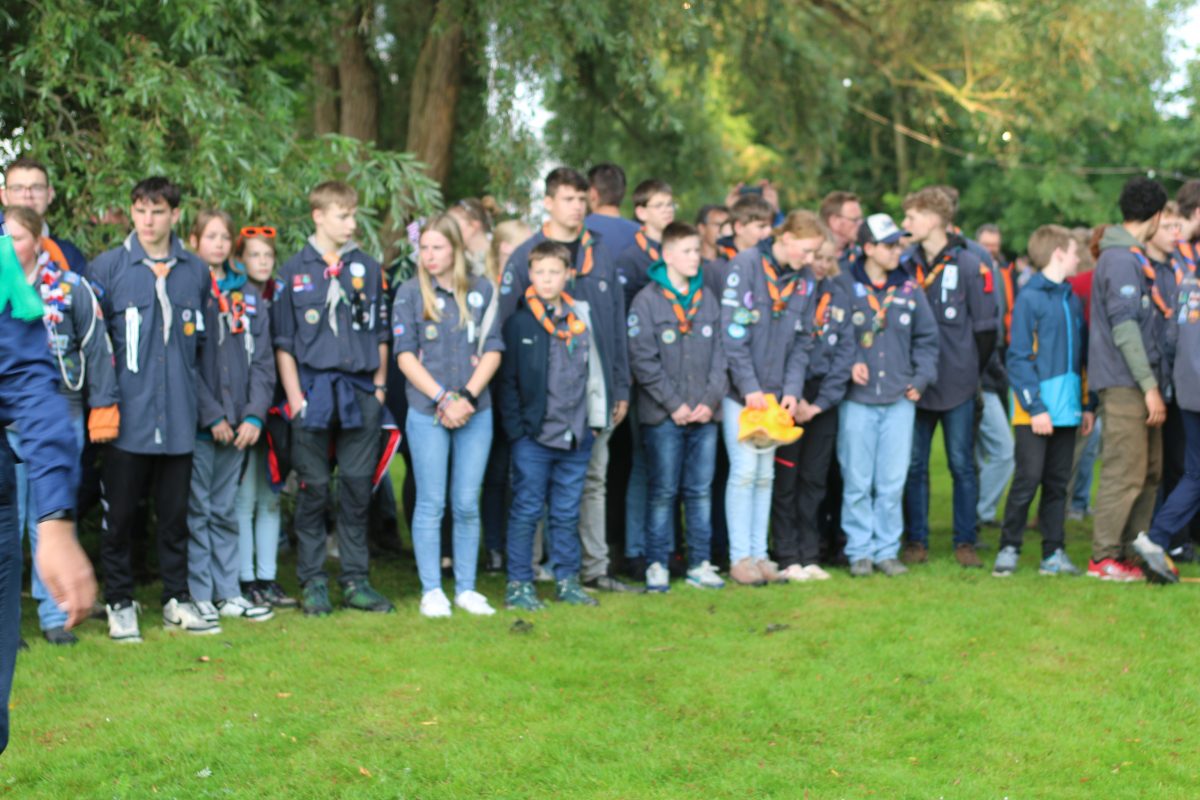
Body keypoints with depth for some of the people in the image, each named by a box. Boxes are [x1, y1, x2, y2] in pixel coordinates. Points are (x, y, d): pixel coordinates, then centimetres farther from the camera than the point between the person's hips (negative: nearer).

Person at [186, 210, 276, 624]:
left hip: (238, 425, 5)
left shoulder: (248, 295, 12)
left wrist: (255, 415, -3)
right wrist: (212, 416, -13)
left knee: (226, 511, 12)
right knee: (197, 511, 0)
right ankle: (199, 595, 6)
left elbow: (261, 360, 9)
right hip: (197, 424, -5)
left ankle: (229, 593, 16)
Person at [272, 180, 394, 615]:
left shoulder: (368, 269, 9)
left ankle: (356, 581, 13)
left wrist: (379, 385, 6)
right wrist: (295, 396, -6)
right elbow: (283, 341, 1)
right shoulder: (295, 271, 1)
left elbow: (380, 333, 13)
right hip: (314, 389, -2)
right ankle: (312, 582, 11)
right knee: (314, 489, 3)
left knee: (358, 488, 5)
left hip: (360, 391, 2)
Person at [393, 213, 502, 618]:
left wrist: (467, 397, -9)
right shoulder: (409, 292, 2)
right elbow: (405, 355, -3)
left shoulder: (481, 290, 7)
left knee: (468, 504, 5)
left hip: (476, 412, 2)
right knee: (431, 503, 1)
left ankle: (466, 588, 14)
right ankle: (431, 591, 8)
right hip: (427, 413, -2)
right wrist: (443, 399, -11)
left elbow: (493, 350, 3)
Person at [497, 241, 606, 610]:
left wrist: (598, 418, 10)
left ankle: (567, 580, 20)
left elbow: (596, 369, 14)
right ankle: (518, 584, 7)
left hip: (576, 437, 3)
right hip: (534, 437, -3)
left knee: (567, 513, 11)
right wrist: (515, 427, -6)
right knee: (526, 511, 1)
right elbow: (507, 381, 0)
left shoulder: (582, 318, 8)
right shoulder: (518, 323, -1)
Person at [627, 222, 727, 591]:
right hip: (663, 416, -4)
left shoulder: (707, 300, 11)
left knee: (700, 491, 8)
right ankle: (656, 565, 8)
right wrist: (674, 404, -12)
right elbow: (643, 360, -9)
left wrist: (711, 399, -3)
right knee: (663, 492, 0)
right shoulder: (647, 300, -4)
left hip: (704, 414, 4)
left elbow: (720, 354, 10)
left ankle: (700, 564, 15)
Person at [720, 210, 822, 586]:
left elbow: (802, 340, 8)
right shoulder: (745, 265, -10)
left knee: (765, 473, 7)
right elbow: (732, 332, -14)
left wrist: (792, 390, -4)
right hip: (740, 390, -5)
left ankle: (759, 554, 13)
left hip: (775, 393, 5)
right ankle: (739, 557, 1)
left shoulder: (805, 279, 6)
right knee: (745, 469, -6)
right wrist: (749, 387, -16)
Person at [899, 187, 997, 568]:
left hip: (958, 384, -3)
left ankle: (965, 542, 11)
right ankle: (916, 540, 14)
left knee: (962, 465, 3)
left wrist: (971, 371, 2)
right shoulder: (904, 264, 6)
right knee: (914, 465, 5)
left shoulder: (968, 265, -3)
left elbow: (986, 326, 0)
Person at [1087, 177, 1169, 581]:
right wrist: (1149, 386, -20)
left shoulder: (1133, 257, 18)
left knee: (1149, 472, 12)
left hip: (1138, 384, 10)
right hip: (1124, 384, -10)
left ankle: (1132, 552, 17)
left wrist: (1153, 383, 18)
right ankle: (1104, 558, -4)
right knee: (1125, 473, -8)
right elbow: (1124, 328, -19)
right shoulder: (1121, 260, -14)